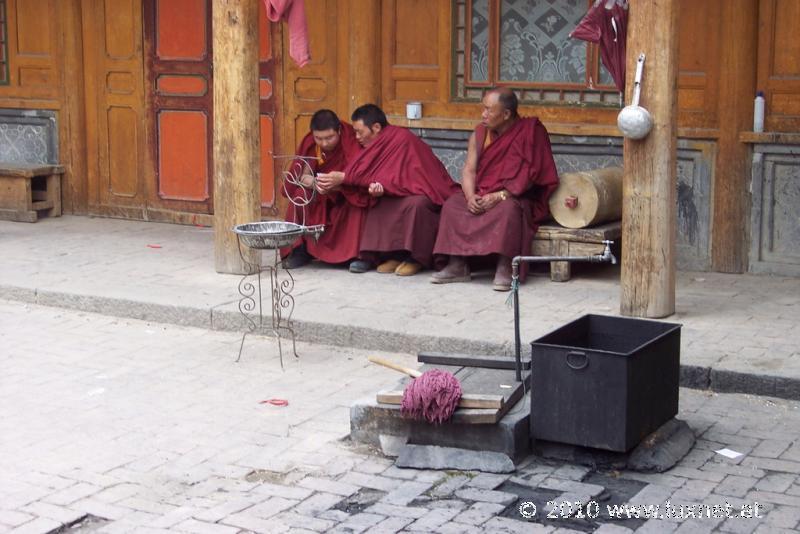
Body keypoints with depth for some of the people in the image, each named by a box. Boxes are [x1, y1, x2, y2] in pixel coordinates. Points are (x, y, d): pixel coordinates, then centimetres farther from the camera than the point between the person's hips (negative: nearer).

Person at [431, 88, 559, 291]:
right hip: (481, 196, 5)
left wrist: (499, 196, -23)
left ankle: (504, 269, -35)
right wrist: (471, 196, -17)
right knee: (452, 204, -17)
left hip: (516, 198, -5)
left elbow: (528, 175, -15)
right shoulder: (480, 134, 7)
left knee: (508, 209, -37)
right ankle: (458, 266, -18)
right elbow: (469, 170, 3)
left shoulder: (530, 132, -9)